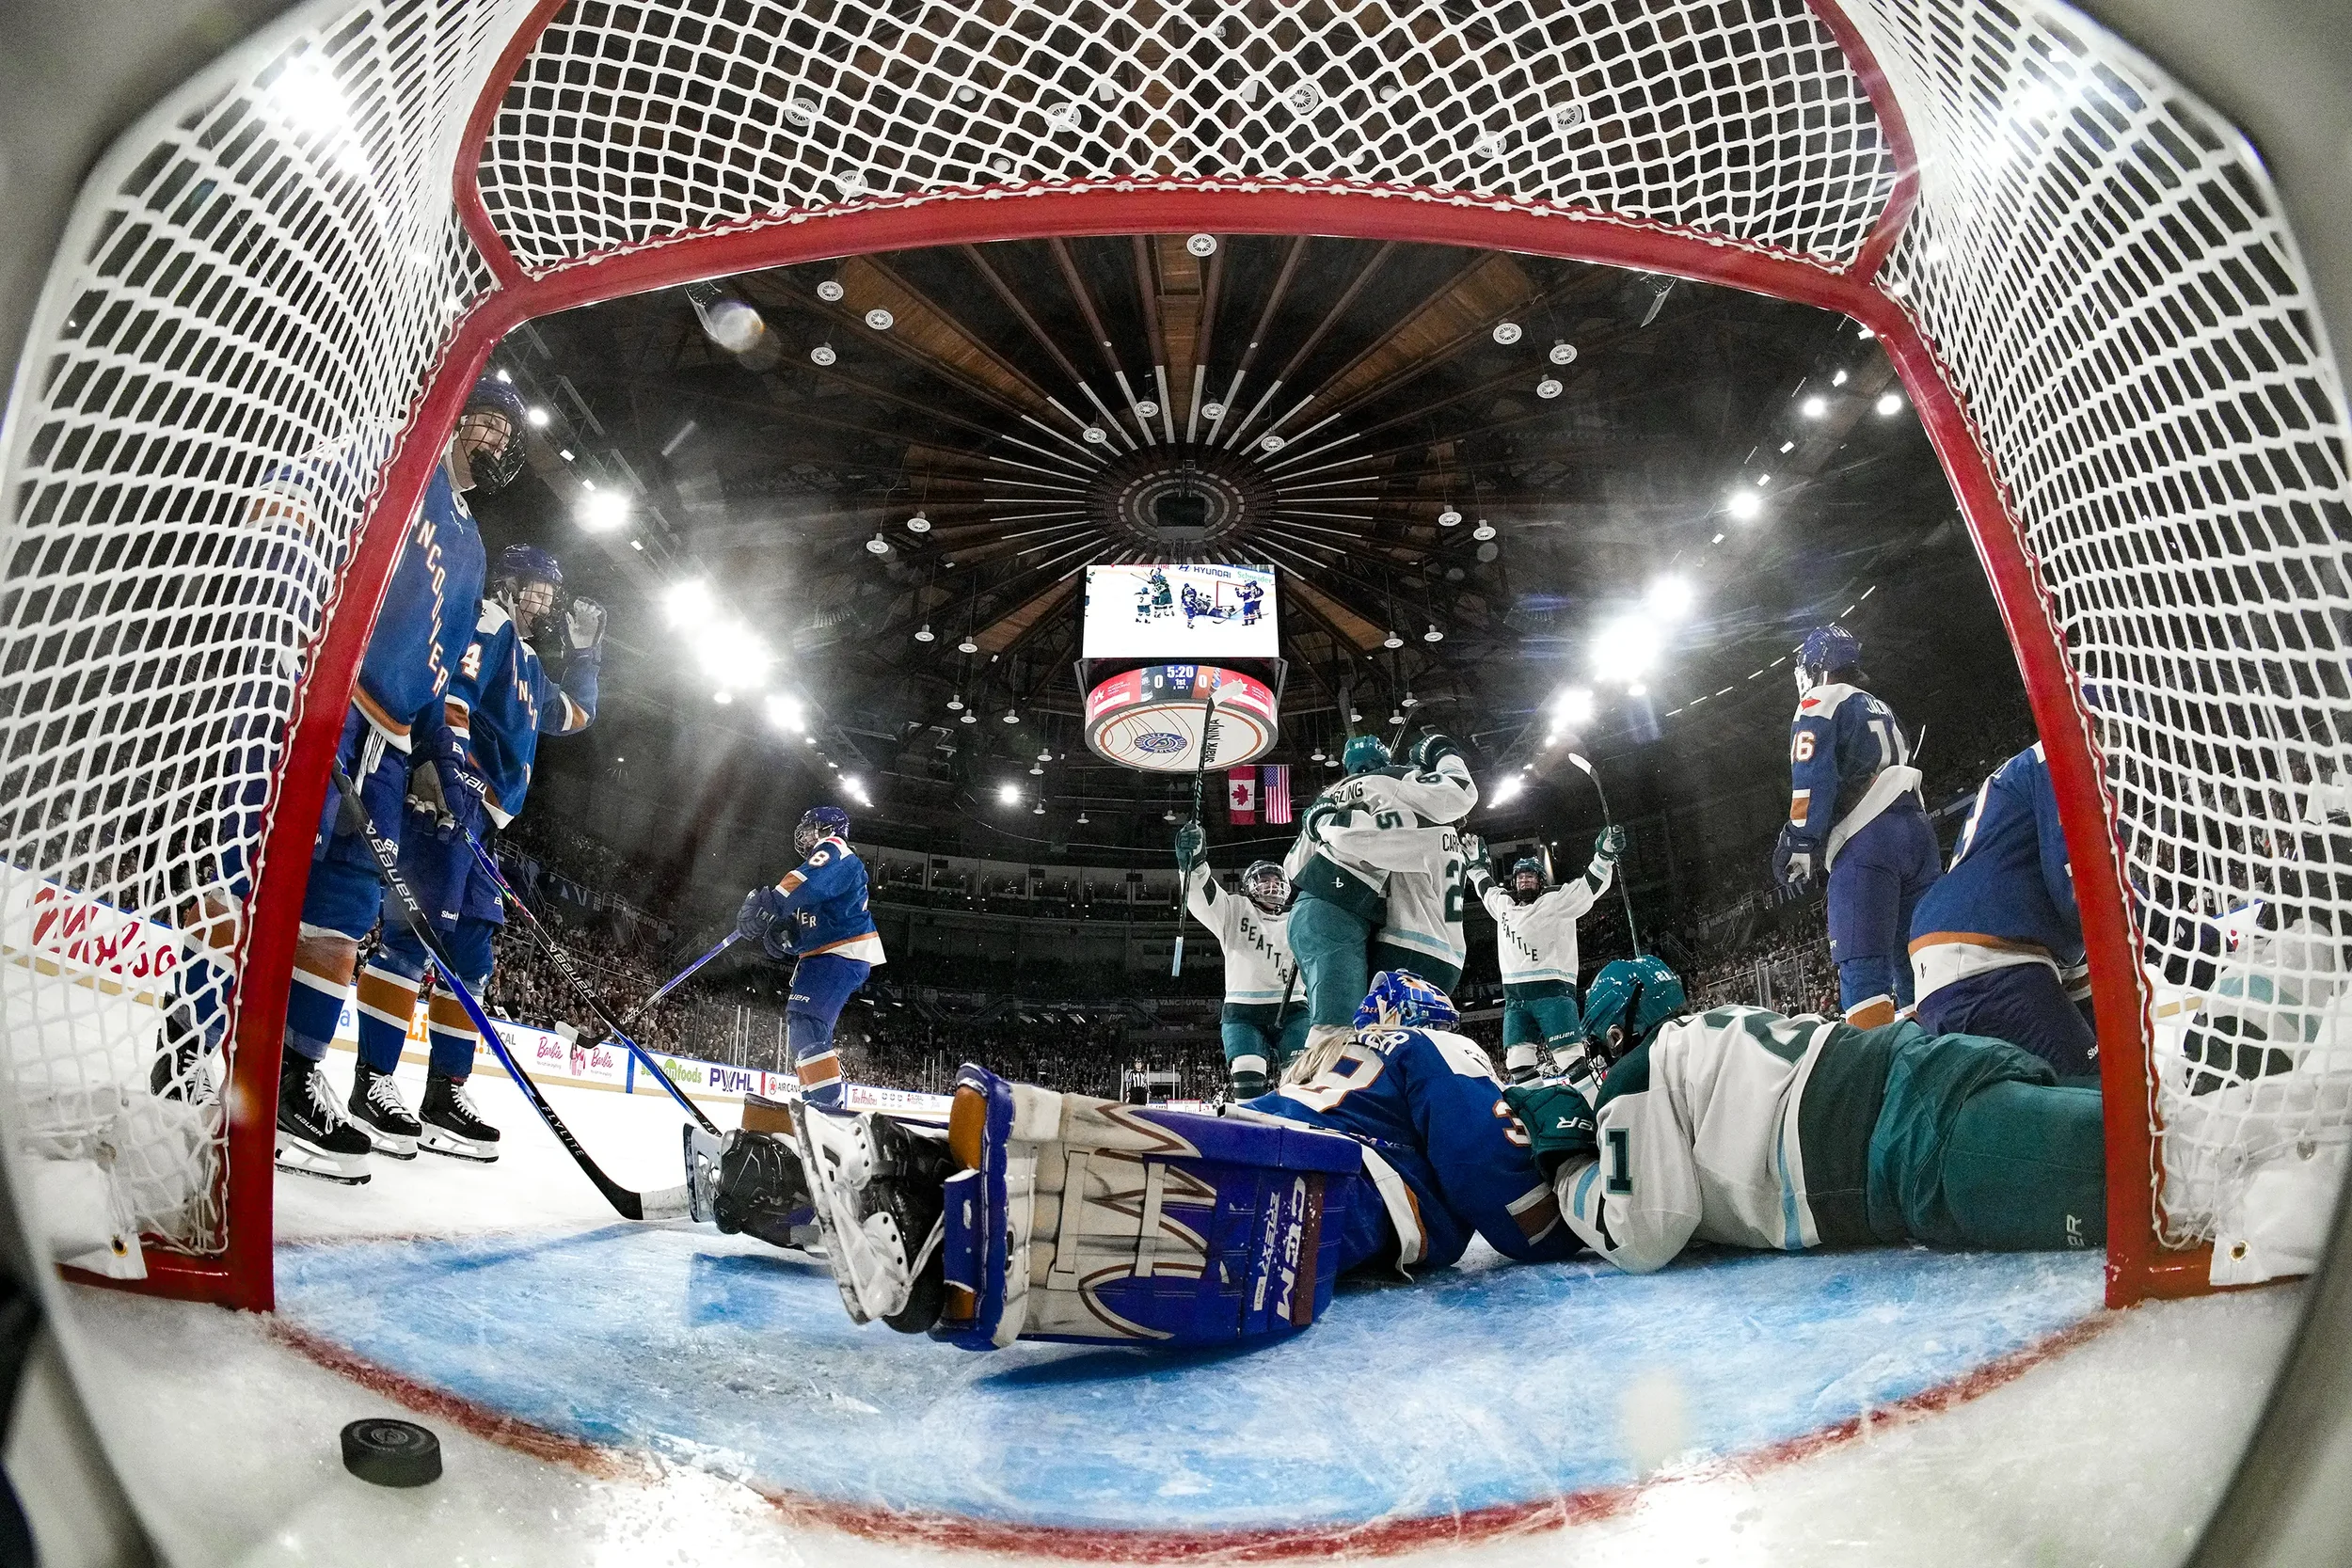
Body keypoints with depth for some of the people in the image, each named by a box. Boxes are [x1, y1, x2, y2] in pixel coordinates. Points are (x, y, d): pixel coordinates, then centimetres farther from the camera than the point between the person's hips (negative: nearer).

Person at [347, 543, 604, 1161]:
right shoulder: (488, 624, 3)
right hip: (450, 792, -10)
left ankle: (445, 1093, 6)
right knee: (421, 928, -18)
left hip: (475, 817, 10)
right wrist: (451, 763, -25)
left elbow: (576, 714, 42)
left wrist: (584, 651, 32)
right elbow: (450, 691, -13)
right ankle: (371, 1082, -18)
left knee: (471, 953, 5)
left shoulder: (527, 664, 29)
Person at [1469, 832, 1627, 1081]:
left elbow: (1591, 885, -8)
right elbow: (1485, 886, 40)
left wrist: (1604, 855, -22)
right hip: (1514, 997, 6)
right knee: (1518, 1067, -1)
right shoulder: (1503, 903, 19)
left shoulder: (1556, 901, 3)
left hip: (1552, 992, -5)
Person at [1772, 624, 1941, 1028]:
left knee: (1863, 969, -14)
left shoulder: (1820, 703, 6)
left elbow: (1812, 778, -9)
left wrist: (1800, 846, -12)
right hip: (1917, 831, 8)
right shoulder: (1881, 710, 30)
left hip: (1866, 839, -8)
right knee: (1916, 968, 6)